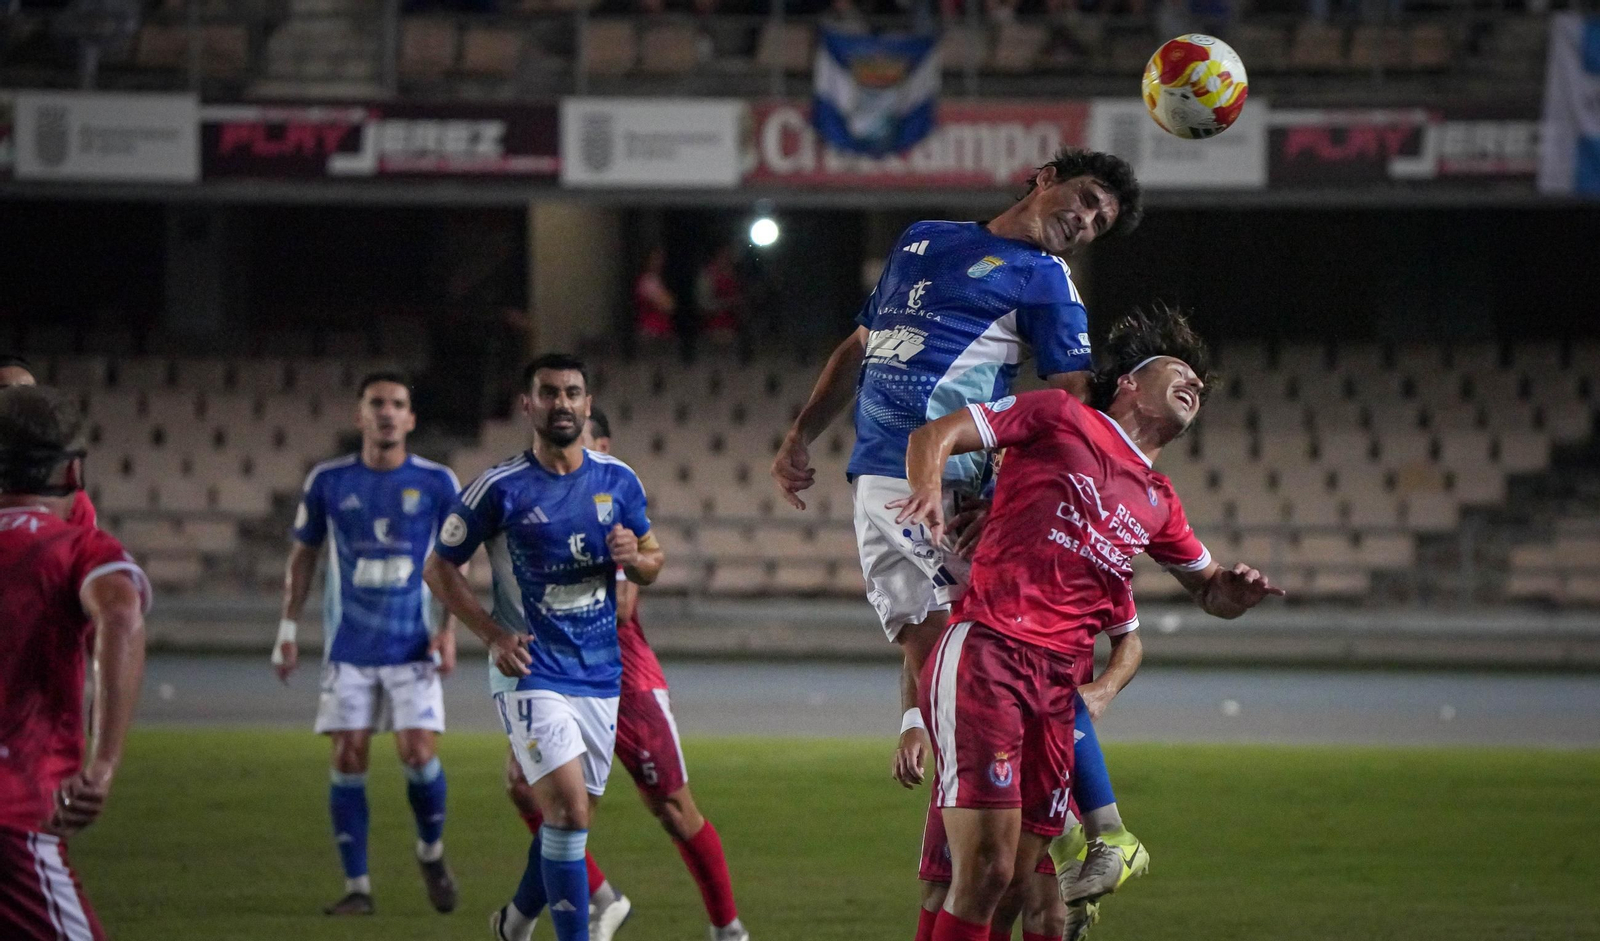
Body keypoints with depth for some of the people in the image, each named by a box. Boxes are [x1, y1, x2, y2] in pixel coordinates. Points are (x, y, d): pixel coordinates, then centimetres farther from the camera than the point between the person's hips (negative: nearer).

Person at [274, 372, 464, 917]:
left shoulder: (436, 483, -1)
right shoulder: (329, 482, 1)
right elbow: (304, 553, 11)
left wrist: (448, 629, -4)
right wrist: (288, 629, 7)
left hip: (413, 647, -1)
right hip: (349, 646, 1)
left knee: (419, 753, -10)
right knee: (347, 758, -5)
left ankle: (431, 852, 19)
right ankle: (356, 887, 3)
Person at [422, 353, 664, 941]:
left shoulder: (618, 481, 4)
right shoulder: (499, 489, -8)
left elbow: (653, 562, 16)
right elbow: (439, 568, -1)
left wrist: (634, 557, -10)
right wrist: (494, 634, -13)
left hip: (600, 674, 5)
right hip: (530, 672, -5)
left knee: (572, 818, 12)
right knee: (568, 809, -18)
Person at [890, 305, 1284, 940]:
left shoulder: (1157, 504, 25)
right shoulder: (1060, 418, 9)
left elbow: (1210, 591, 38)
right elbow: (935, 436, 6)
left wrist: (1238, 590, 13)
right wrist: (930, 488, -17)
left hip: (1056, 686, 6)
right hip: (985, 656, -6)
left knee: (1014, 881, -2)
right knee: (988, 866, -20)